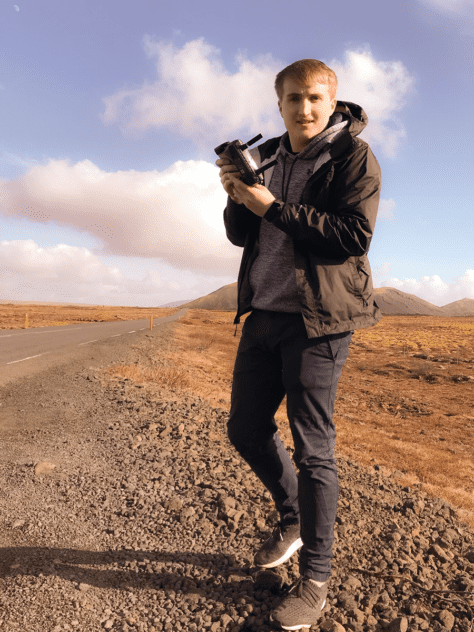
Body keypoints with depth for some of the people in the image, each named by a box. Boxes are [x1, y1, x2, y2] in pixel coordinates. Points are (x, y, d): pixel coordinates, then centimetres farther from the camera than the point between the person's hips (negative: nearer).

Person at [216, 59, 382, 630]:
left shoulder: (354, 156, -2)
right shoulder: (266, 156, 15)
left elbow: (354, 236, -16)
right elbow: (241, 236, 14)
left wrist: (273, 206, -18)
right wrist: (237, 197, -6)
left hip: (317, 319, -6)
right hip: (263, 314, 7)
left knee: (313, 449, -2)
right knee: (246, 430, 12)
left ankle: (315, 577, 17)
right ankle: (292, 517, 37)